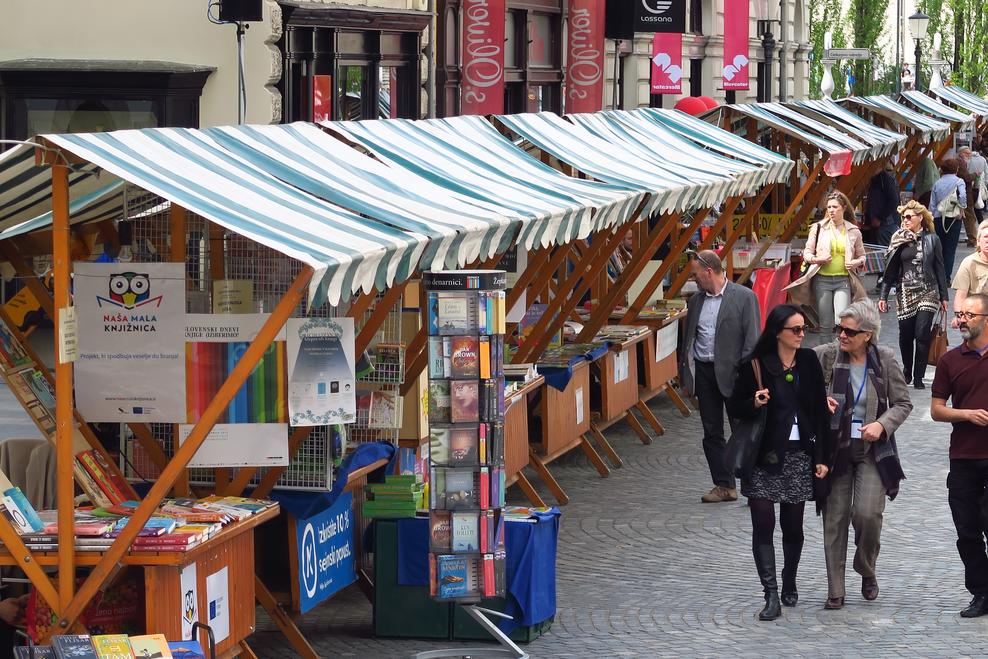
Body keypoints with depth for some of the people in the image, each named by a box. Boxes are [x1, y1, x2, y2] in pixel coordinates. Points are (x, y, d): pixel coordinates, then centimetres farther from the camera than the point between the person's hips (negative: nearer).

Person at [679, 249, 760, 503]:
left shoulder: (744, 297, -7)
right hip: (703, 372, 6)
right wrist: (684, 373, 12)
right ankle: (724, 485, 16)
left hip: (732, 373, -6)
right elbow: (688, 339, 17)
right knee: (712, 433, 8)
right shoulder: (696, 300, 11)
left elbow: (751, 339, -10)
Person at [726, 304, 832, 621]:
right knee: (763, 525, -7)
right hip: (764, 456, -3)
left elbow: (820, 410, 6)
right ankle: (771, 595, -6)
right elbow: (734, 406, 2)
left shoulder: (808, 363, 3)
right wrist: (754, 403, -21)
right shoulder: (756, 365, -6)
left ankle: (789, 584, 30)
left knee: (793, 526, 10)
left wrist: (822, 457, 2)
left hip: (799, 454, 3)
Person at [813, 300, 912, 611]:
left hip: (873, 450, -1)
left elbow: (903, 403, 2)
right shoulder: (826, 355, -6)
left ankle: (867, 570, 17)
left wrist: (882, 424, -14)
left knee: (868, 514, -13)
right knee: (834, 520, 3)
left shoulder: (885, 360, -5)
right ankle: (835, 592, 13)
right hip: (835, 448, 1)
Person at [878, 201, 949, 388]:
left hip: (928, 292, -2)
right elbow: (891, 270, 7)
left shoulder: (932, 239, 2)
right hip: (905, 293, 2)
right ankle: (907, 372, 25)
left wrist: (944, 296, 6)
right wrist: (883, 296, 4)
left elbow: (939, 269, 7)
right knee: (905, 335, 6)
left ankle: (918, 377, -3)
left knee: (922, 334, -10)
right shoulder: (899, 239, 5)